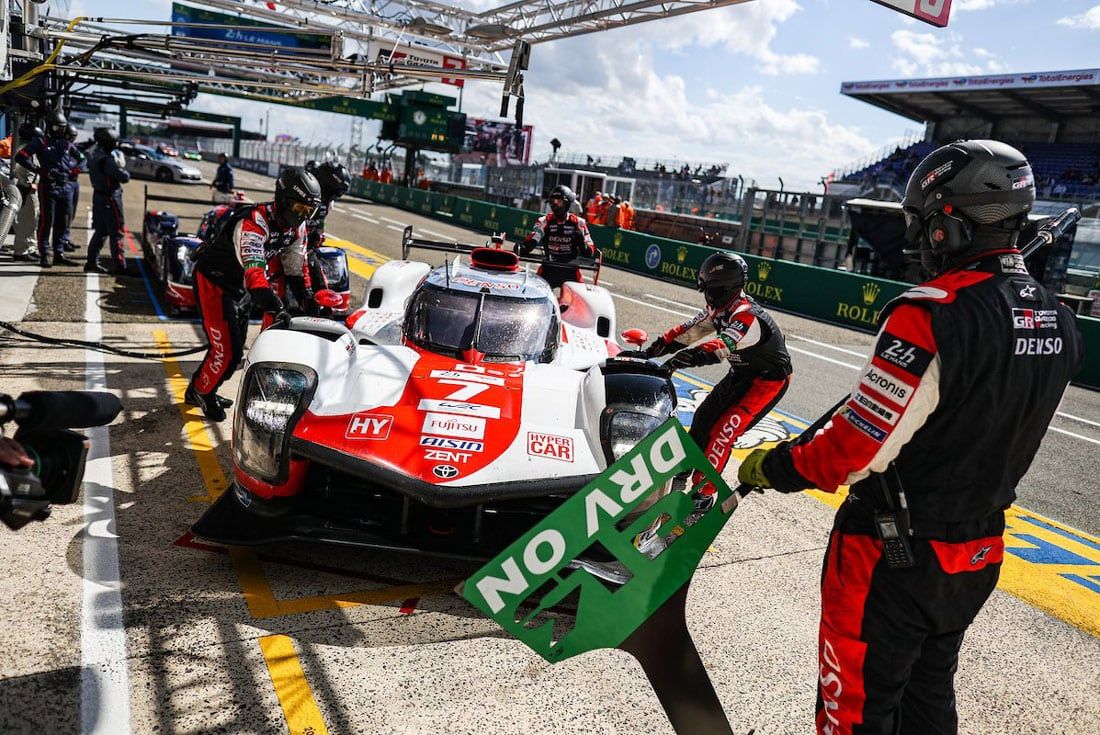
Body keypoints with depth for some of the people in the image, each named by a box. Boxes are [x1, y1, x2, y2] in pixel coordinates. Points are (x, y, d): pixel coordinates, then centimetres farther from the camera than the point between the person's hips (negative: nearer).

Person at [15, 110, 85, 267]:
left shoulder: (67, 144, 13)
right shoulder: (41, 142, -1)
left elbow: (82, 159, 25)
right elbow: (20, 156, -7)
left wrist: (73, 172, 9)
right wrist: (39, 170, -12)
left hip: (66, 188, 5)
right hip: (48, 187, -5)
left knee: (62, 223, 9)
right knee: (46, 222, -4)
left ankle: (59, 254, 16)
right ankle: (44, 255, 1)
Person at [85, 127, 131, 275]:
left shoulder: (96, 155, 8)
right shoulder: (107, 160, -22)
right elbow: (124, 177, -23)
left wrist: (119, 161, 0)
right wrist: (124, 171, -2)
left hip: (98, 196, 9)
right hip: (110, 199, -9)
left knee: (100, 231, 17)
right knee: (117, 233, -4)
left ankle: (92, 262, 21)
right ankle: (119, 267, -2)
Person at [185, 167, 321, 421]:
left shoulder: (297, 227, -7)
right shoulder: (254, 222, -33)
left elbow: (295, 267, 2)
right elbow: (253, 270, -46)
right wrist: (275, 306, -57)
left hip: (239, 284, 9)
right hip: (213, 280, -9)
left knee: (236, 345, 18)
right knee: (226, 348, -11)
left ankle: (198, 391, 39)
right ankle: (203, 392, 17)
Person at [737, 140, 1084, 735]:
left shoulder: (933, 314, -26)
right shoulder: (1058, 323, 0)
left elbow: (858, 447, -24)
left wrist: (772, 467, -10)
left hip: (893, 557, -7)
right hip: (978, 553, 8)